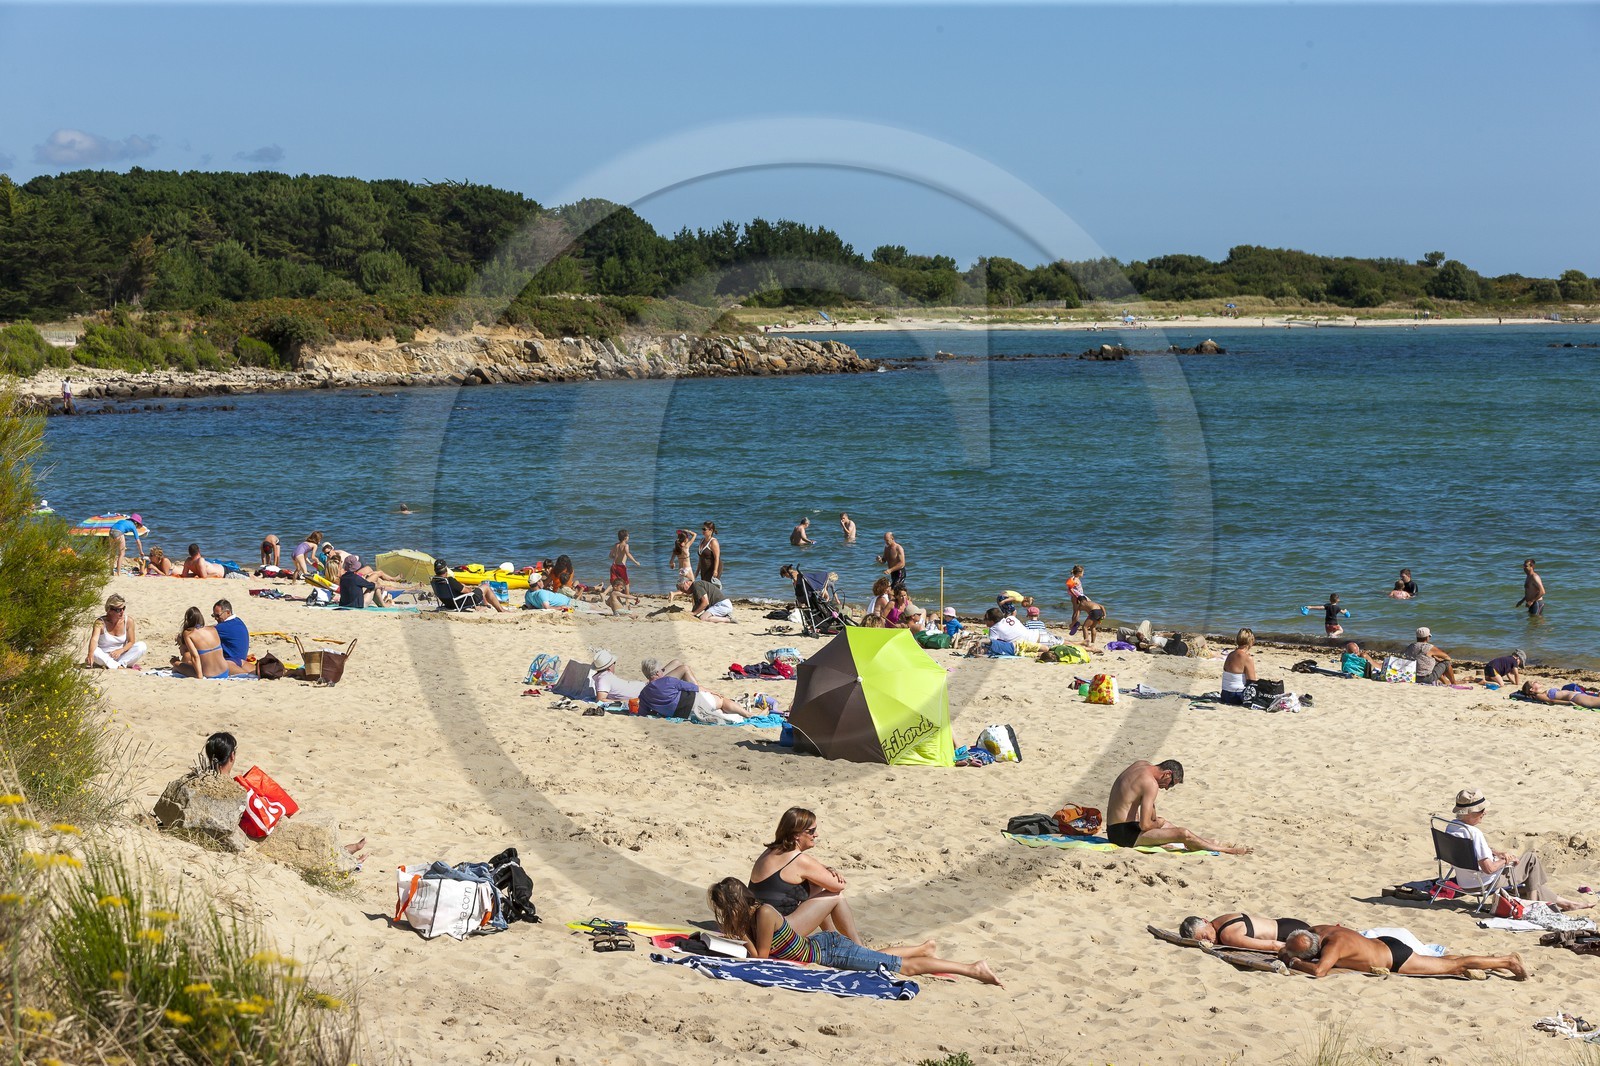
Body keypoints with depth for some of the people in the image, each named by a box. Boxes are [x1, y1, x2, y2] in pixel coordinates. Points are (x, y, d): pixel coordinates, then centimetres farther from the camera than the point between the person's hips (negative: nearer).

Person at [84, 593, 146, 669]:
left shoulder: (128, 621, -8)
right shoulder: (101, 622, -17)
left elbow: (131, 642, -4)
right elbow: (94, 639, -34)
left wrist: (120, 651, -25)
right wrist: (90, 654, -55)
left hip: (120, 655, 2)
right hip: (104, 656, -2)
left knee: (141, 646, -22)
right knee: (95, 651, -36)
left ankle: (121, 663, -29)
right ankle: (117, 666, -37)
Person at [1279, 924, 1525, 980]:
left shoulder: (1334, 944, -34)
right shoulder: (1317, 931, -9)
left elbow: (1319, 971, -49)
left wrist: (1293, 962, -33)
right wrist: (1287, 952, -5)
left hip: (1397, 958, -8)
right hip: (1385, 944, 8)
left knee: (1454, 966, 4)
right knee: (1443, 962, 23)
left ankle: (1507, 961, 15)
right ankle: (1500, 959, 36)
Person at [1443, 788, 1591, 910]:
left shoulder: (1451, 827, -2)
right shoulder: (1474, 833, -31)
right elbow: (1489, 868, -30)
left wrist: (1497, 854, 4)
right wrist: (1504, 860, -11)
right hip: (1484, 884, -9)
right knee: (1531, 859, 9)